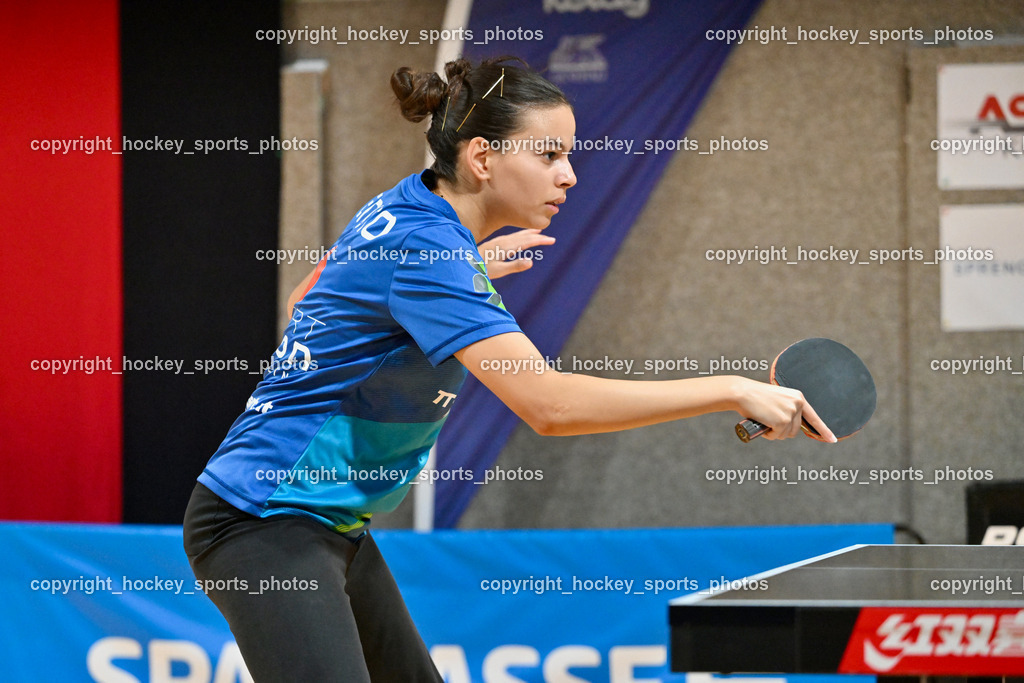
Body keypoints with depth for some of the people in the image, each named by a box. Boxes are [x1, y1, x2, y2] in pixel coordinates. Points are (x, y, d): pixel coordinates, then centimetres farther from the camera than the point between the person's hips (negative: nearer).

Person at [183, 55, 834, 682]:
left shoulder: (401, 209, 6)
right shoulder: (425, 249, -24)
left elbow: (305, 304, 24)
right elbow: (550, 403, -33)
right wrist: (733, 391, -32)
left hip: (334, 524, 11)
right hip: (264, 523, -11)